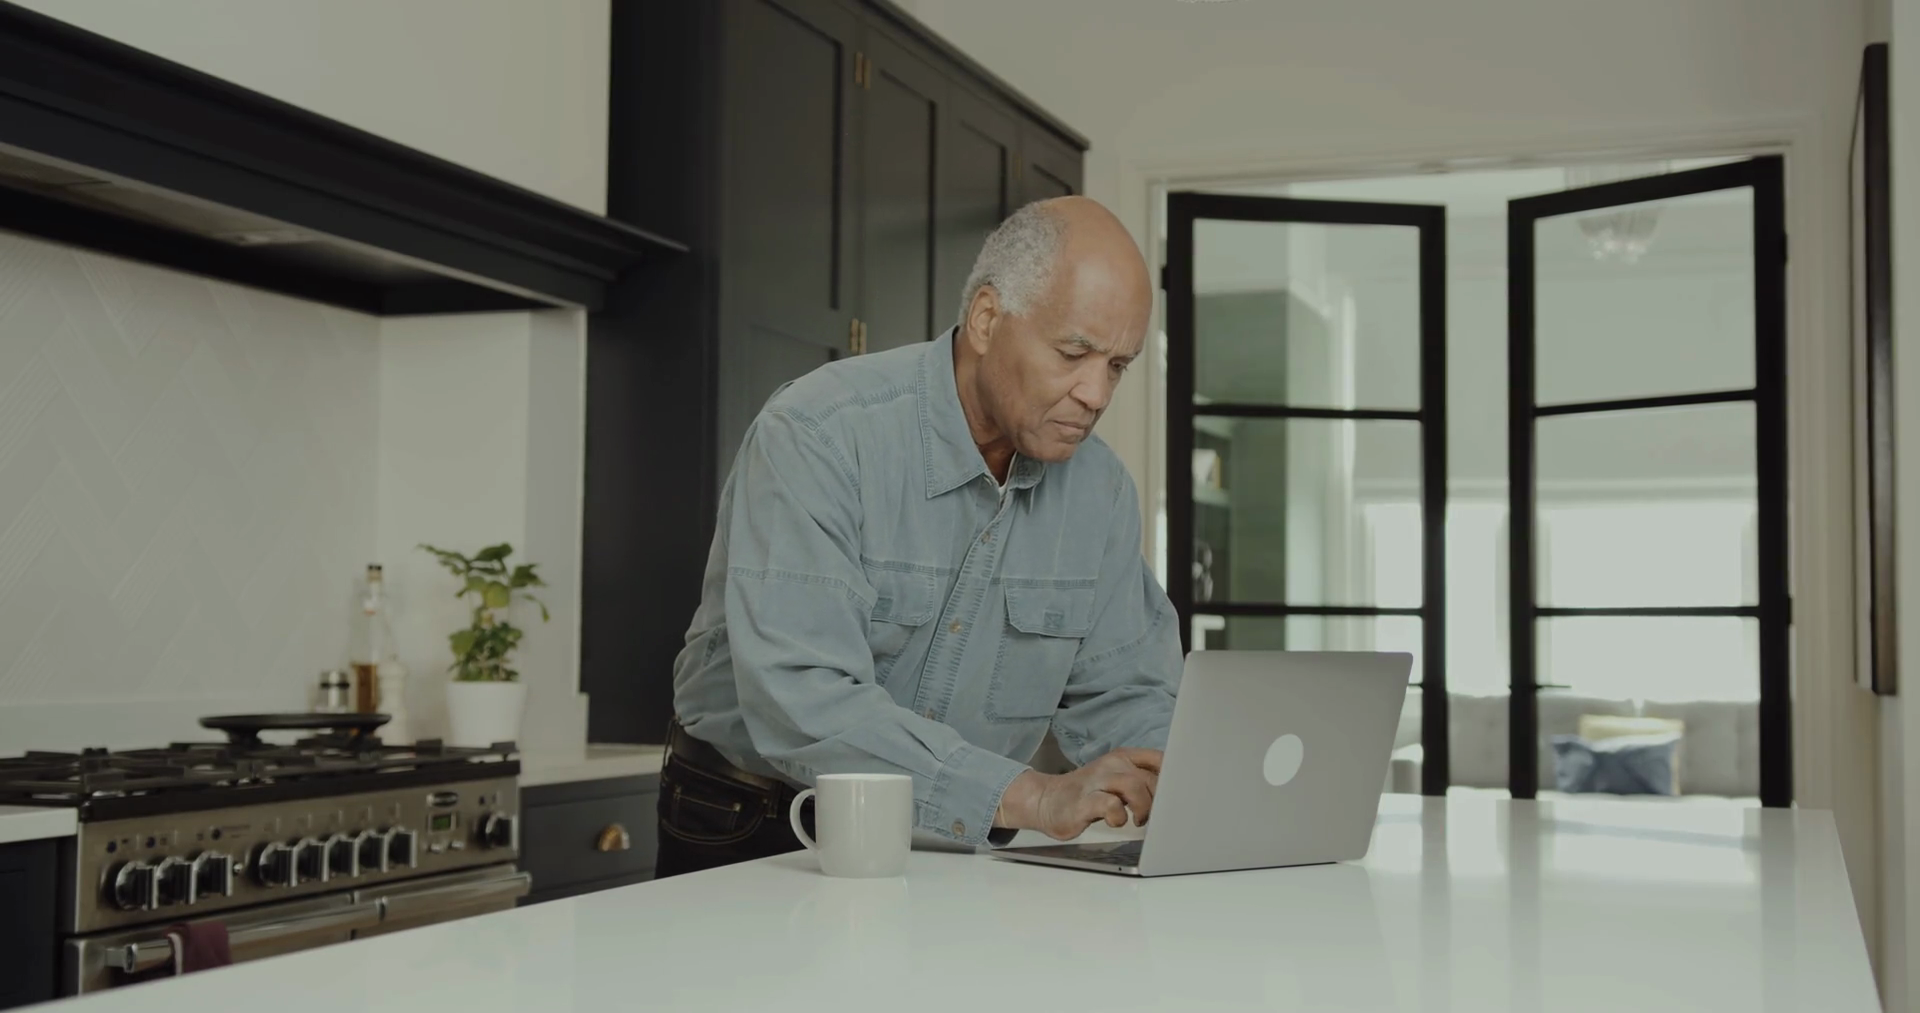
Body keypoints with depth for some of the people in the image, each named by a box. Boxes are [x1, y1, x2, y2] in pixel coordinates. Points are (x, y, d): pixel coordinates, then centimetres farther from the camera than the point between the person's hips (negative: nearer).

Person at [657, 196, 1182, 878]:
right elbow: (801, 701, -30)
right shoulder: (817, 436, -19)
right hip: (757, 841, -3)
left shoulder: (1100, 488, 0)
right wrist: (1030, 798, -36)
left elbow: (1119, 698, 7)